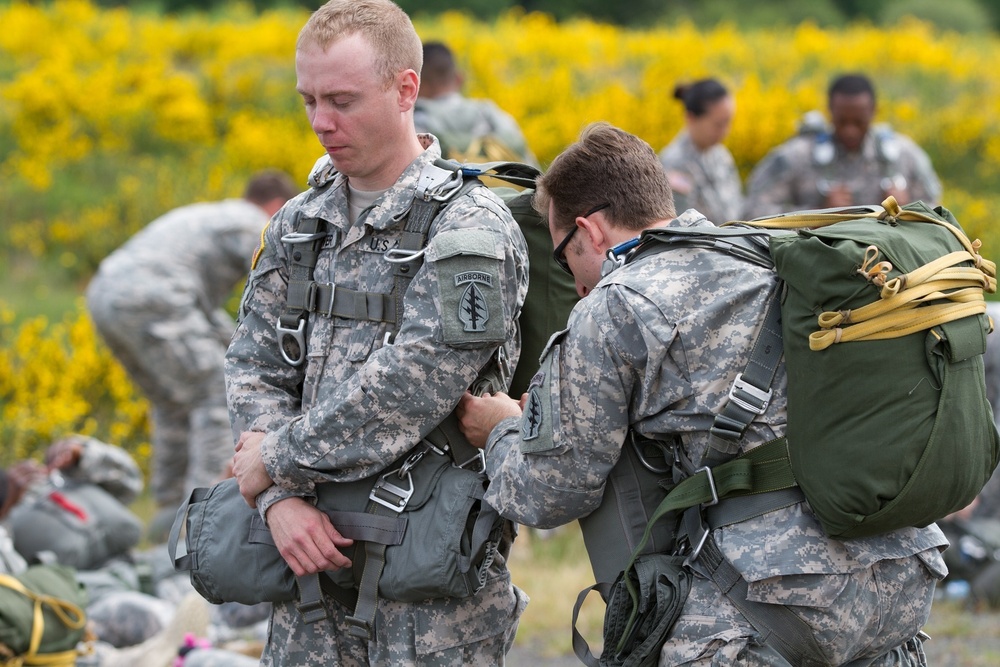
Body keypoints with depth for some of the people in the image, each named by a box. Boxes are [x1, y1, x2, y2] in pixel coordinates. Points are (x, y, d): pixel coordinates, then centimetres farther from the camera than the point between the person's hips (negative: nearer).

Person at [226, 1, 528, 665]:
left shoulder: (470, 230, -11)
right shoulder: (300, 224, 11)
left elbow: (404, 392, -19)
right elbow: (255, 369, 6)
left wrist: (279, 460, -10)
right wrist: (280, 498, -11)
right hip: (316, 553, 6)